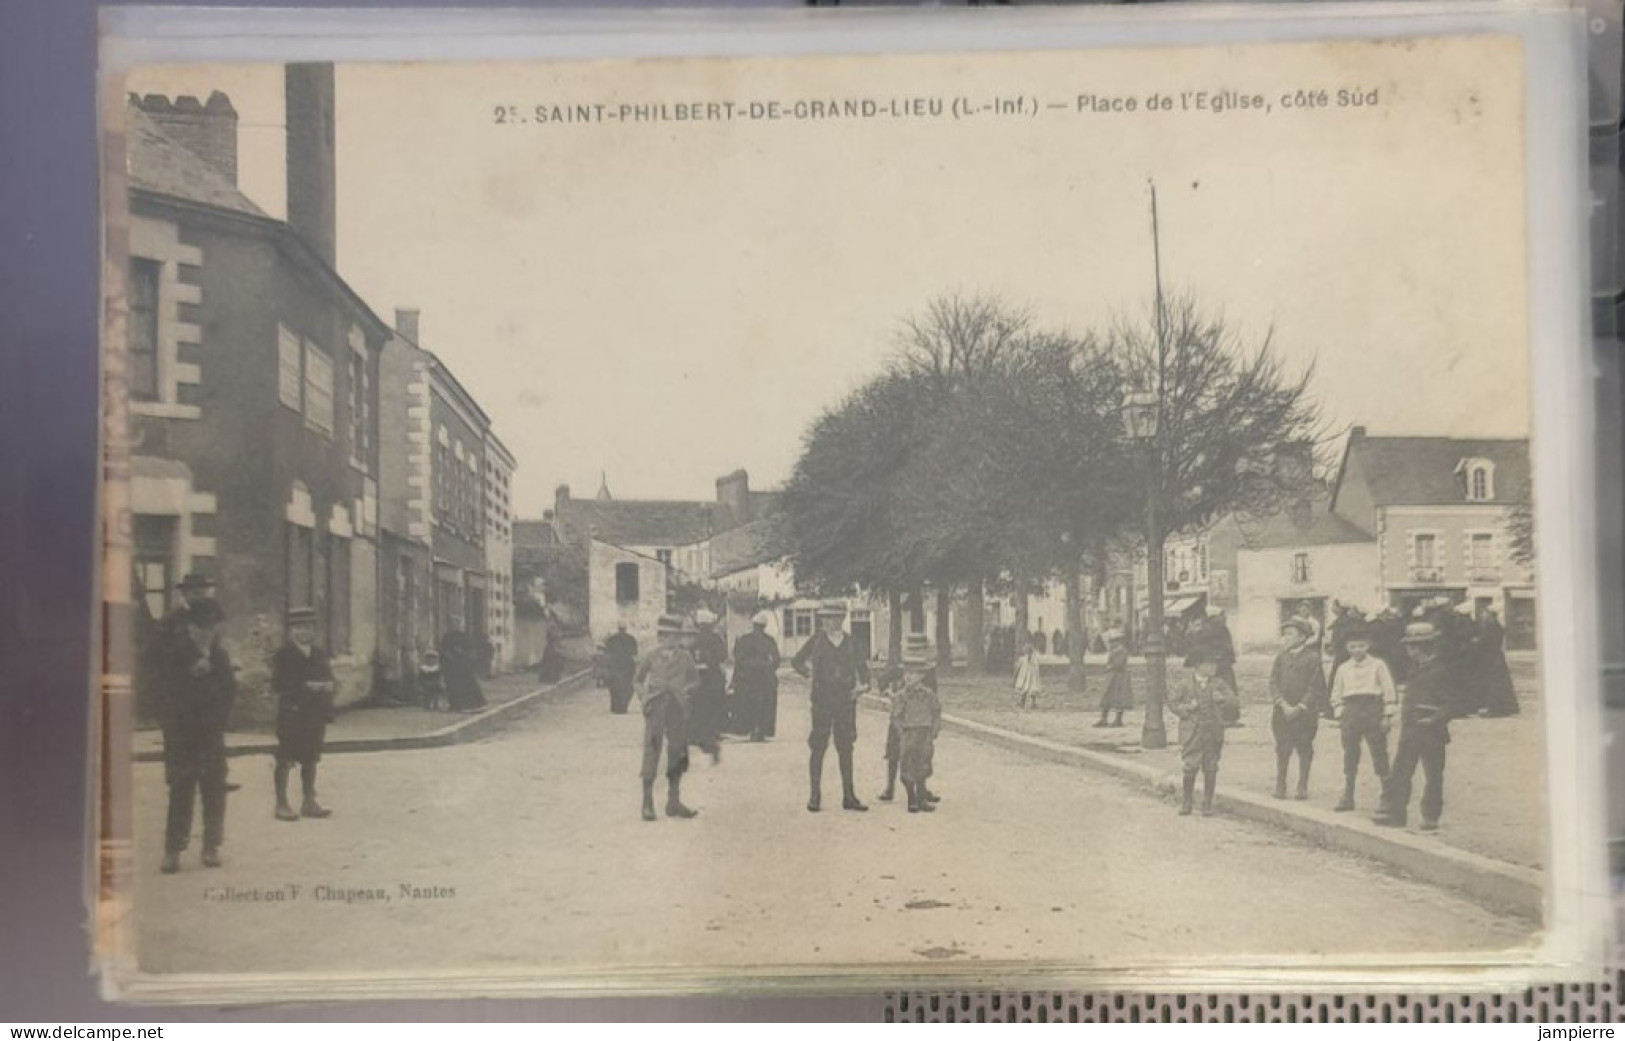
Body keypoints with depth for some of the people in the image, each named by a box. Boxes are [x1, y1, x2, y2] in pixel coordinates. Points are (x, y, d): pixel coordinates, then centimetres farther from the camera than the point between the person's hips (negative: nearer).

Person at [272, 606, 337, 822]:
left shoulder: (320, 655, 13)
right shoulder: (283, 656, -4)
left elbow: (328, 682, 14)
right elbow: (278, 685, -12)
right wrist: (305, 686, -18)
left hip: (315, 716, 5)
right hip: (291, 714, -5)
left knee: (311, 759, 10)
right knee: (285, 760, -2)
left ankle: (309, 802, 18)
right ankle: (282, 803, 5)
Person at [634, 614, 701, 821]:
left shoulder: (685, 657, 6)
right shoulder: (651, 657, 4)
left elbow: (695, 680, 13)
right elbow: (637, 680, 11)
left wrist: (686, 691, -4)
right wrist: (643, 696, -3)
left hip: (677, 710, 2)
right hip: (655, 709, -2)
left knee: (677, 756, 5)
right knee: (651, 754, -5)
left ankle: (674, 802, 15)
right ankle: (647, 803, 2)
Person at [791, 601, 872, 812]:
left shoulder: (850, 643, 6)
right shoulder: (817, 641, 1)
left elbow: (861, 667, 16)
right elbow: (796, 661, 10)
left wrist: (864, 683, 0)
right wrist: (809, 673, -3)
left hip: (846, 701, 2)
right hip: (822, 701, -2)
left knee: (846, 748, 6)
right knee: (818, 747, -1)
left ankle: (849, 796, 12)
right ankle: (815, 796, 6)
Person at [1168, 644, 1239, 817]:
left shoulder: (1218, 683, 4)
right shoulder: (1186, 684, -2)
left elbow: (1233, 700, 3)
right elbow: (1172, 703, 2)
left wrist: (1222, 698, -17)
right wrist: (1187, 708, -15)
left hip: (1213, 733, 2)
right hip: (1192, 734, -2)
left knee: (1210, 770, 6)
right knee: (1190, 768, -1)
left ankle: (1207, 803, 18)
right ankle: (1186, 802, 15)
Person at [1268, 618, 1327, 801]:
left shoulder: (1313, 657, -1)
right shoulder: (1281, 658, 9)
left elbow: (1315, 686, -6)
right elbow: (1273, 682, 5)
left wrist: (1300, 707, -12)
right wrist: (1283, 704, -9)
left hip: (1305, 711, -3)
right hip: (1283, 710, 3)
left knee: (1304, 748, 2)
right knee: (1282, 749, 2)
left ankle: (1302, 786, 10)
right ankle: (1280, 785, 8)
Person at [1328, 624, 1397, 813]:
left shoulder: (1378, 665, 0)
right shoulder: (1343, 669, 11)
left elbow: (1390, 691, -2)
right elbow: (1337, 695, 14)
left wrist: (1387, 716, -7)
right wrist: (1339, 716, 6)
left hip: (1373, 714, -4)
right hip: (1351, 713, 4)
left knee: (1379, 754, -2)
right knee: (1349, 756, 7)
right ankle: (1347, 798, 13)